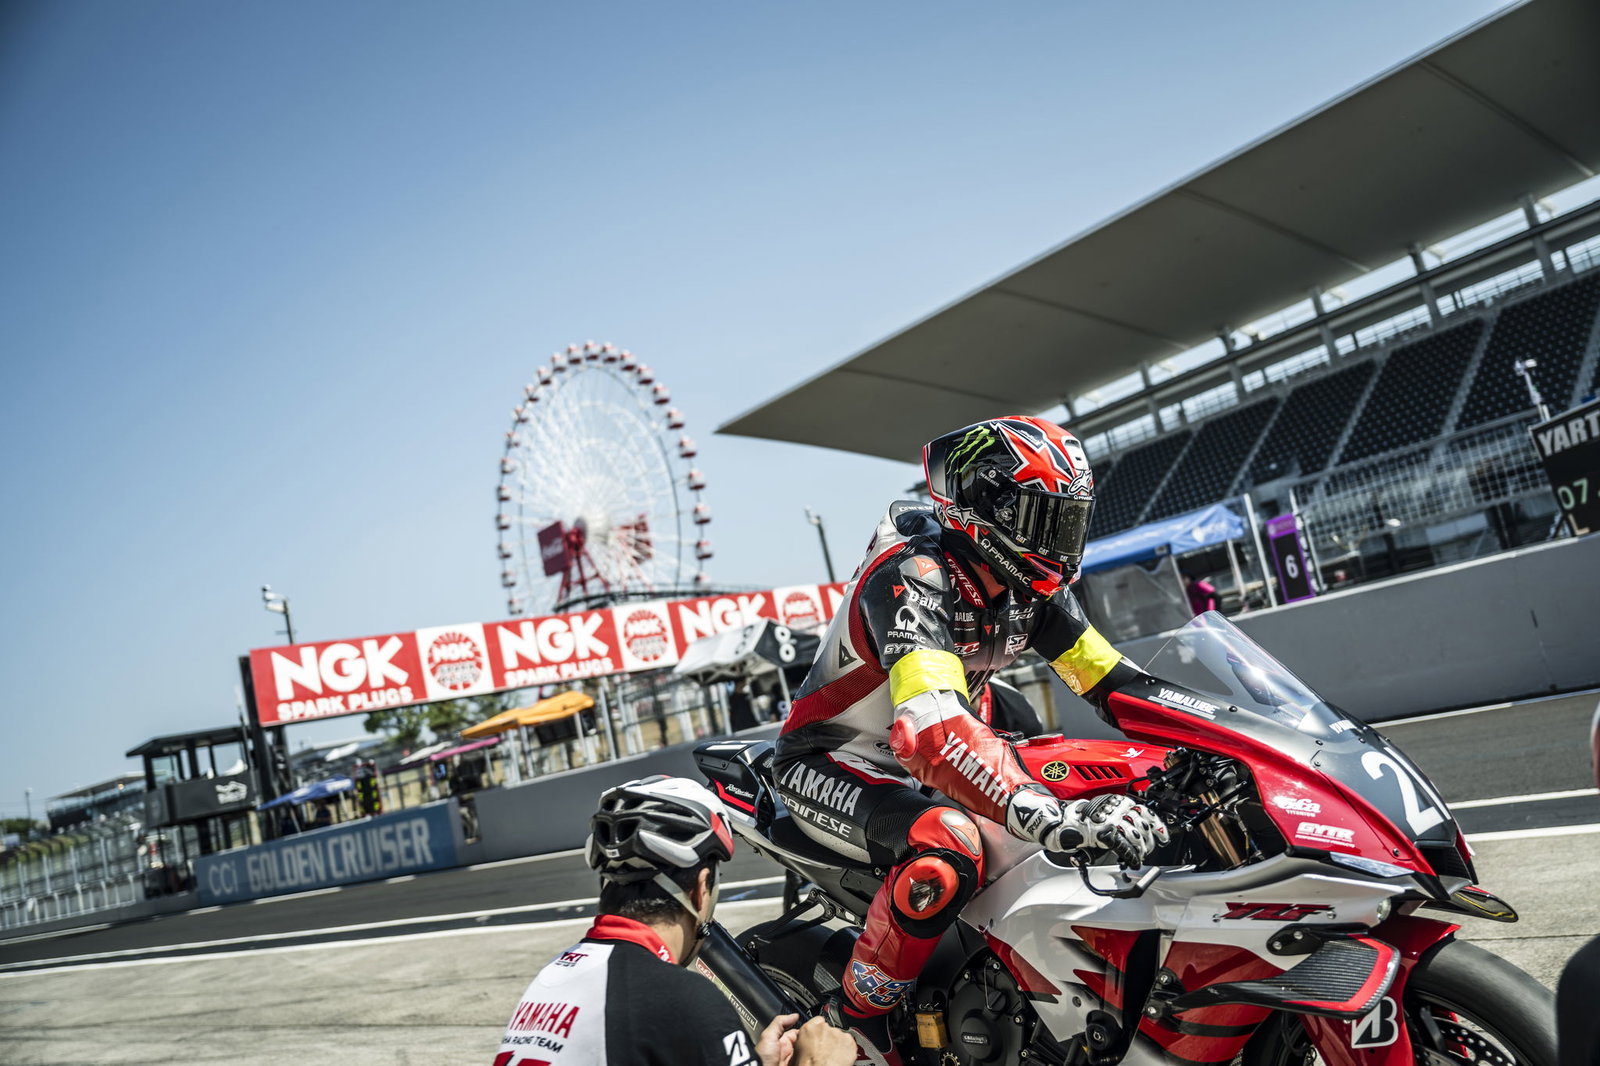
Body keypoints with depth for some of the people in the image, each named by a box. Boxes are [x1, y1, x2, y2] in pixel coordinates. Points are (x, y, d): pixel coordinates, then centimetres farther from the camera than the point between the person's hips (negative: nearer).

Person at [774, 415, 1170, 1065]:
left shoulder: (1030, 586, -5)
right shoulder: (910, 579, -31)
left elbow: (1113, 680, 1)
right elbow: (933, 732, -46)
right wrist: (1053, 820, -56)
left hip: (928, 761, 9)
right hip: (832, 764, -8)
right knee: (949, 852, -36)